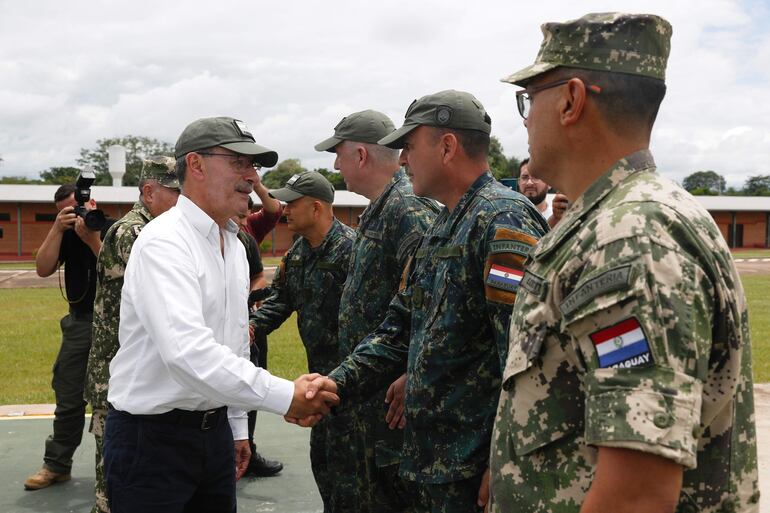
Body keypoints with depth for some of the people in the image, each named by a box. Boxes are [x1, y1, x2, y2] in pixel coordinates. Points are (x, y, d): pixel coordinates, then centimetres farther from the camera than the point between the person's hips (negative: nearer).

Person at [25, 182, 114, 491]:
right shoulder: (65, 235, 8)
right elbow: (43, 269, -3)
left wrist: (93, 240, -21)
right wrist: (57, 229, -10)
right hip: (80, 323, 4)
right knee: (69, 398, 9)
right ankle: (57, 465, 20)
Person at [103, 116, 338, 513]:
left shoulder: (234, 246, 10)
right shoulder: (164, 242, -19)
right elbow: (186, 350, -32)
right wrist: (286, 396, -32)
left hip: (214, 429, 8)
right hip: (152, 435, -8)